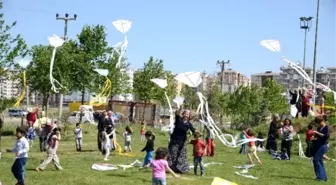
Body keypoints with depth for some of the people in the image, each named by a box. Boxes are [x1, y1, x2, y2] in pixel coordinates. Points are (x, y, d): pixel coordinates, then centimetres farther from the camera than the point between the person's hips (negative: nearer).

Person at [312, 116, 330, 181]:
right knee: (319, 160, 9)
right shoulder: (319, 128, 14)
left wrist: (318, 133, -21)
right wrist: (315, 134, 3)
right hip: (317, 145, 8)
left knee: (315, 159, -16)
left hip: (323, 145, -8)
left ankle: (321, 176, -12)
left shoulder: (327, 128, -7)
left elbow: (327, 136, -21)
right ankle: (324, 177, 17)